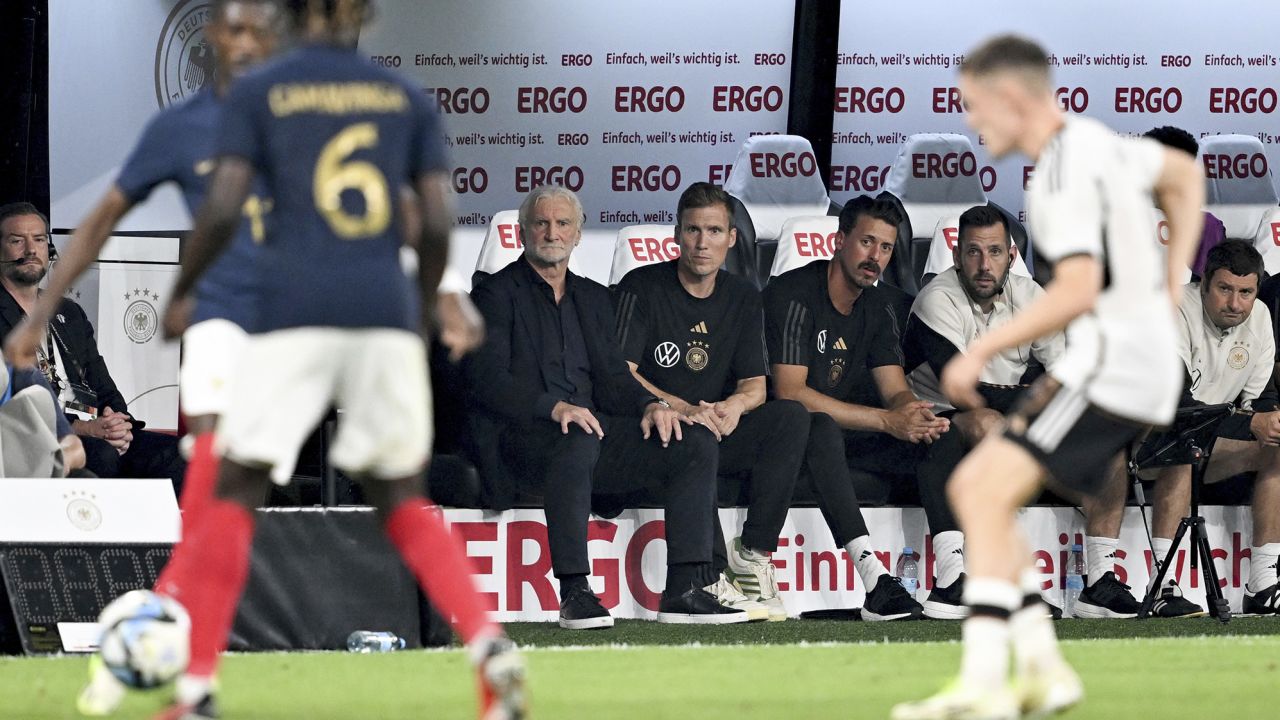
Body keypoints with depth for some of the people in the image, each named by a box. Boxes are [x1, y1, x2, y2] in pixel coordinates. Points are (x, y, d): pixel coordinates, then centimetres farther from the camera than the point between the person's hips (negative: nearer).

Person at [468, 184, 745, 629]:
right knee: (578, 441, -41)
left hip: (591, 425, 6)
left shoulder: (593, 299, 26)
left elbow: (612, 375, 17)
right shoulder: (496, 295, 6)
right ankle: (575, 595, -40)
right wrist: (554, 407, -25)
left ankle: (684, 592, -20)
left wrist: (650, 404, -6)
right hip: (523, 436, -6)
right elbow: (488, 379, -9)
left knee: (696, 443, -14)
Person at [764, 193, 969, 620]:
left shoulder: (880, 306, 10)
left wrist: (915, 415, -24)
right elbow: (790, 393, -24)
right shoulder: (793, 296, -15)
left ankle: (953, 579, -31)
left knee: (944, 435, -13)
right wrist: (886, 420, -28)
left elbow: (896, 392, 3)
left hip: (847, 440, 7)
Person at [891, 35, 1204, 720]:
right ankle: (1041, 665, 7)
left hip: (1109, 358, -10)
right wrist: (1168, 284, 26)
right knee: (972, 488, 11)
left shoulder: (1064, 174, -16)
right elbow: (1184, 175, 32)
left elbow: (1078, 290, -28)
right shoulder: (1099, 143, 14)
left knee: (989, 491, -19)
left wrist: (981, 350, -22)